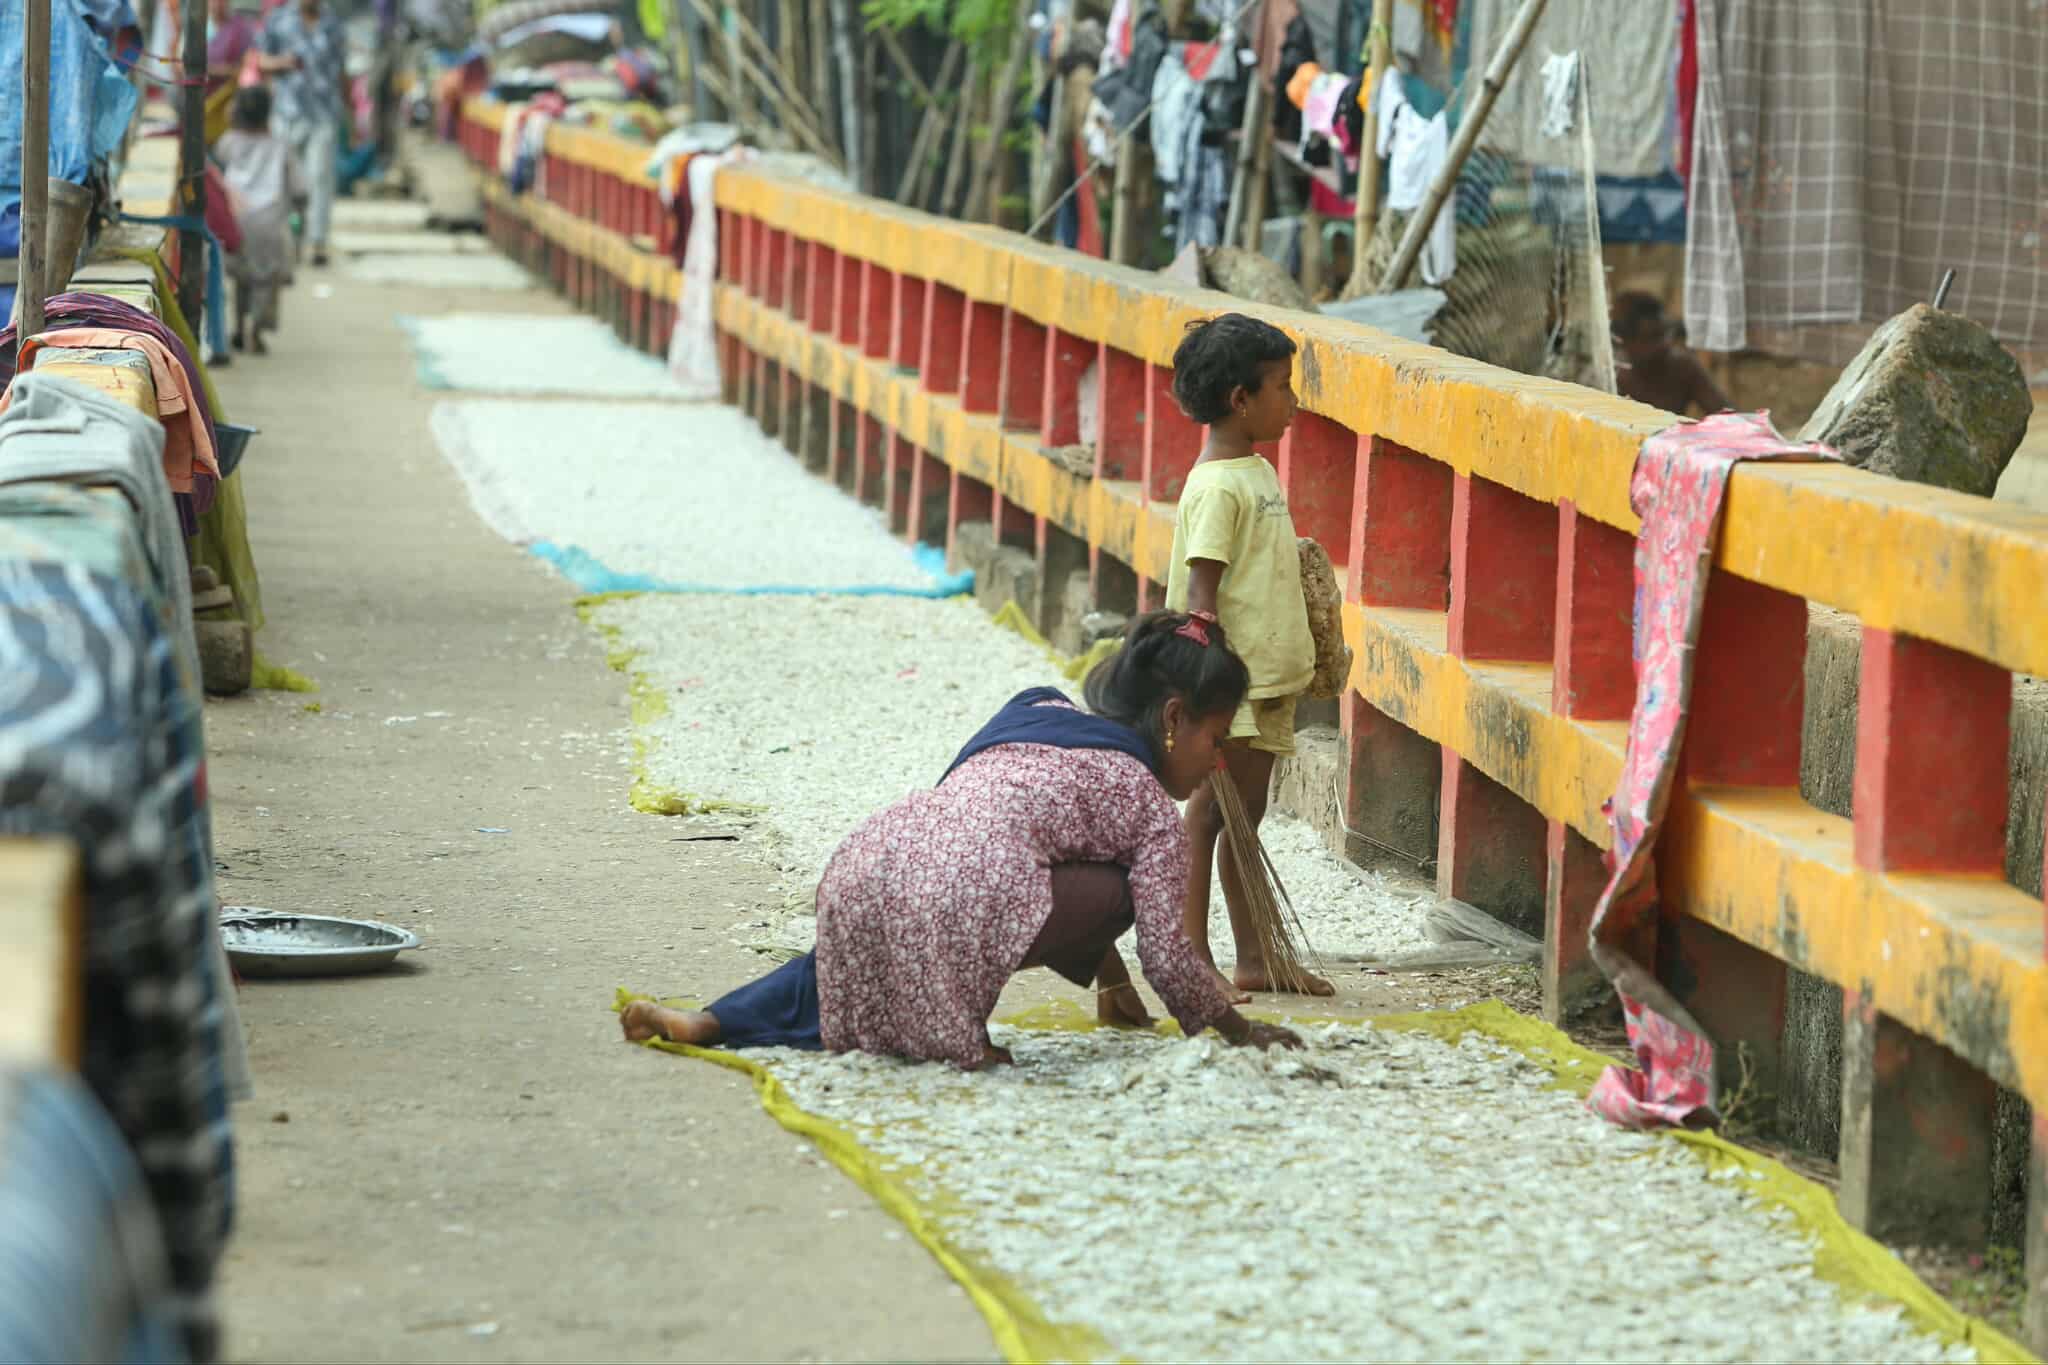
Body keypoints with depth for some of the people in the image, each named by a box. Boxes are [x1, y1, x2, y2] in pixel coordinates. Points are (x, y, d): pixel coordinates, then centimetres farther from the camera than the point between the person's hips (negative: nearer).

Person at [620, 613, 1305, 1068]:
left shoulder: (1034, 715, 33)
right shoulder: (1152, 807, 14)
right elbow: (1165, 950, 10)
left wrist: (1109, 975, 49)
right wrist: (1239, 1029, 28)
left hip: (855, 870, 8)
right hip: (961, 895, -8)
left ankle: (713, 1020, 20)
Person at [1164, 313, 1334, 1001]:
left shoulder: (1259, 472, 12)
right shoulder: (1218, 487, -17)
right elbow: (1201, 595, -21)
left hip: (1268, 682, 9)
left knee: (1246, 816, 14)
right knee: (1208, 816, -3)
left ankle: (1255, 959, 20)